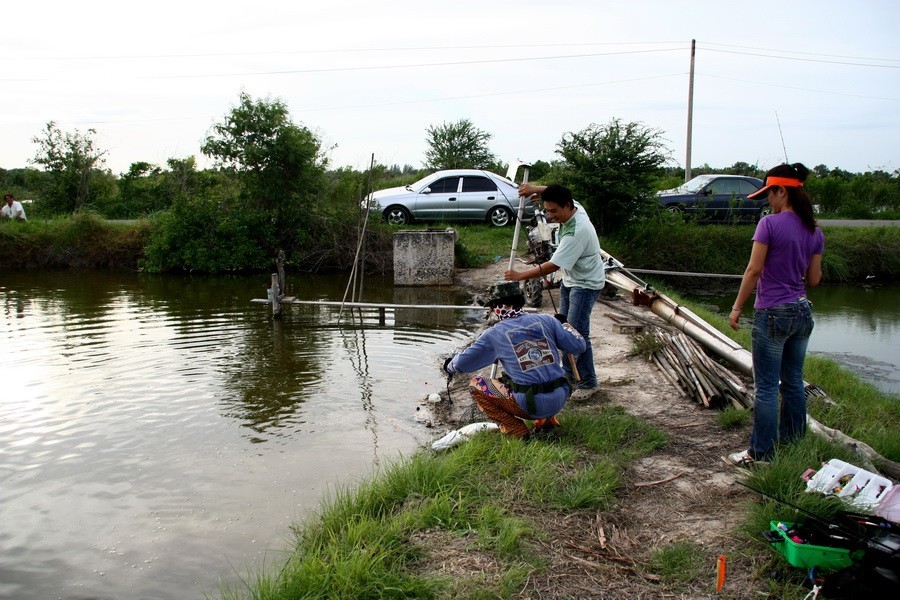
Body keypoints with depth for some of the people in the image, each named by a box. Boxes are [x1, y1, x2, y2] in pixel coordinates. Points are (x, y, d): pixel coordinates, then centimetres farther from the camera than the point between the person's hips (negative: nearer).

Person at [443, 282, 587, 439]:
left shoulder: (493, 334, -1)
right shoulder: (546, 320, 4)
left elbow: (462, 364, 4)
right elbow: (579, 345, 6)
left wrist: (449, 365, 27)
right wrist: (564, 326, 25)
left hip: (530, 405, -4)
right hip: (560, 400, 4)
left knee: (476, 385, 13)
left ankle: (516, 430, 5)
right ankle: (547, 420, 21)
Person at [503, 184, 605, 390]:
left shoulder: (576, 232, -34)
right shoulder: (575, 207, -8)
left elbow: (552, 266, -32)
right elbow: (555, 194, 15)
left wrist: (520, 276, -26)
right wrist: (535, 189, -5)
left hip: (586, 284, -10)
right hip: (570, 280, 10)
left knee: (577, 332, -10)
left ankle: (588, 379, 2)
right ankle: (569, 373, 24)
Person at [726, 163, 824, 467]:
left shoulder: (770, 224, -14)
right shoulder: (815, 232, 5)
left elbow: (753, 270, -15)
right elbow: (814, 279, 8)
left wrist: (737, 308, -7)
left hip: (772, 314, -7)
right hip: (802, 312, 7)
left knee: (766, 387, 0)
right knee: (793, 383, 16)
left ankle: (761, 453, 6)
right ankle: (793, 444, 27)